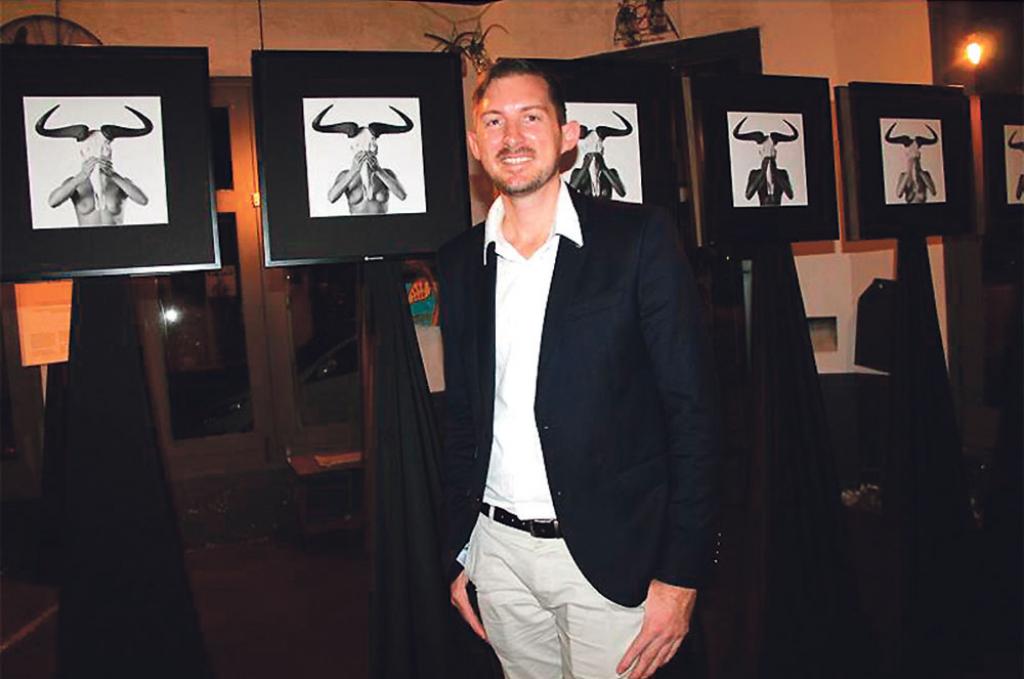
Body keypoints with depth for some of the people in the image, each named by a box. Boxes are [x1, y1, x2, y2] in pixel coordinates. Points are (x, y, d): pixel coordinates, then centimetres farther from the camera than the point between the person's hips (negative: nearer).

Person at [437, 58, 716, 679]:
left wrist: (680, 573, -12)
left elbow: (691, 410, -9)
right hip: (499, 551, 4)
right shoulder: (460, 261, 5)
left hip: (608, 556, -3)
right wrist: (458, 553, 10)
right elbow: (461, 416, 11)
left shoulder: (639, 238, -7)